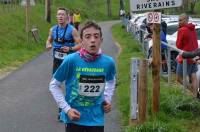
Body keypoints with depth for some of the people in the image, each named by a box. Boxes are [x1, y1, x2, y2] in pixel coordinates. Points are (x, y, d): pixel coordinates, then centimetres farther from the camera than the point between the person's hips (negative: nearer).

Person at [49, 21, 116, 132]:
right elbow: (54, 85, -4)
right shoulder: (71, 60, -16)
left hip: (96, 119, 2)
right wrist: (67, 108, -11)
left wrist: (108, 99, 3)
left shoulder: (108, 62, -8)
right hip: (74, 118, -2)